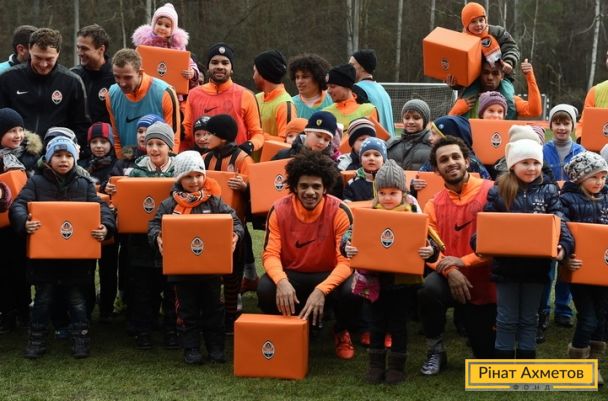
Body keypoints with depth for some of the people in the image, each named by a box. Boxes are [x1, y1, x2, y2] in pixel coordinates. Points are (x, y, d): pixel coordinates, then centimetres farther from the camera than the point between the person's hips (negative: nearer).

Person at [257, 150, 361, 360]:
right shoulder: (279, 210, -12)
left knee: (351, 293, -33)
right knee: (265, 289, -31)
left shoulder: (339, 212, -17)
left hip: (328, 275, -1)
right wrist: (281, 281, -36)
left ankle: (341, 332, 5)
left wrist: (321, 290, -37)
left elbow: (347, 261, -20)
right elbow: (271, 254, -13)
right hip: (291, 275, 1)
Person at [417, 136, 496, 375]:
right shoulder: (434, 205, 1)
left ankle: (478, 322, 41)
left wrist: (463, 261, -22)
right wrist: (449, 271, -25)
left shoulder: (491, 192, -12)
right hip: (452, 277, 2)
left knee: (487, 354, 4)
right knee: (429, 290, -35)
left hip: (484, 280, -2)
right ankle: (436, 352, -11)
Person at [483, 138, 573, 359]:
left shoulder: (549, 190, 0)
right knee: (506, 320, 8)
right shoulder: (498, 190, -2)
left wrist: (564, 245, -27)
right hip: (506, 264, -1)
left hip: (537, 264, 1)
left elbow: (559, 221, -8)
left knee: (529, 319, 13)